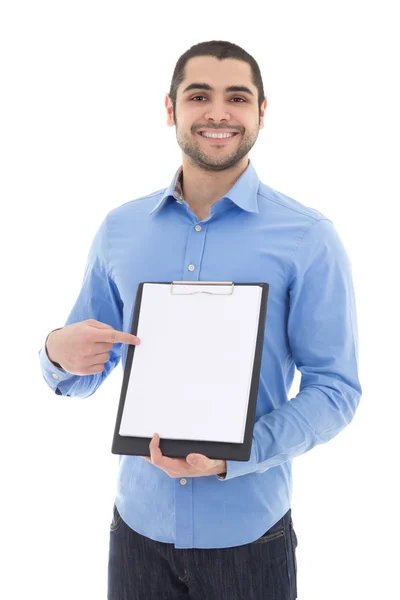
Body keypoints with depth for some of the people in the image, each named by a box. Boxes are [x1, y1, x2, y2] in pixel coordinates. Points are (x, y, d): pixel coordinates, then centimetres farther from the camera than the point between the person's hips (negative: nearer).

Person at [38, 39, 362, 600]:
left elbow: (336, 388, -9)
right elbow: (83, 377, 9)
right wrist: (60, 354, -14)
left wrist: (233, 457, -23)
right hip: (139, 522, 3)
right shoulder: (119, 229, 2)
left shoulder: (308, 238, -8)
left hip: (249, 533, -2)